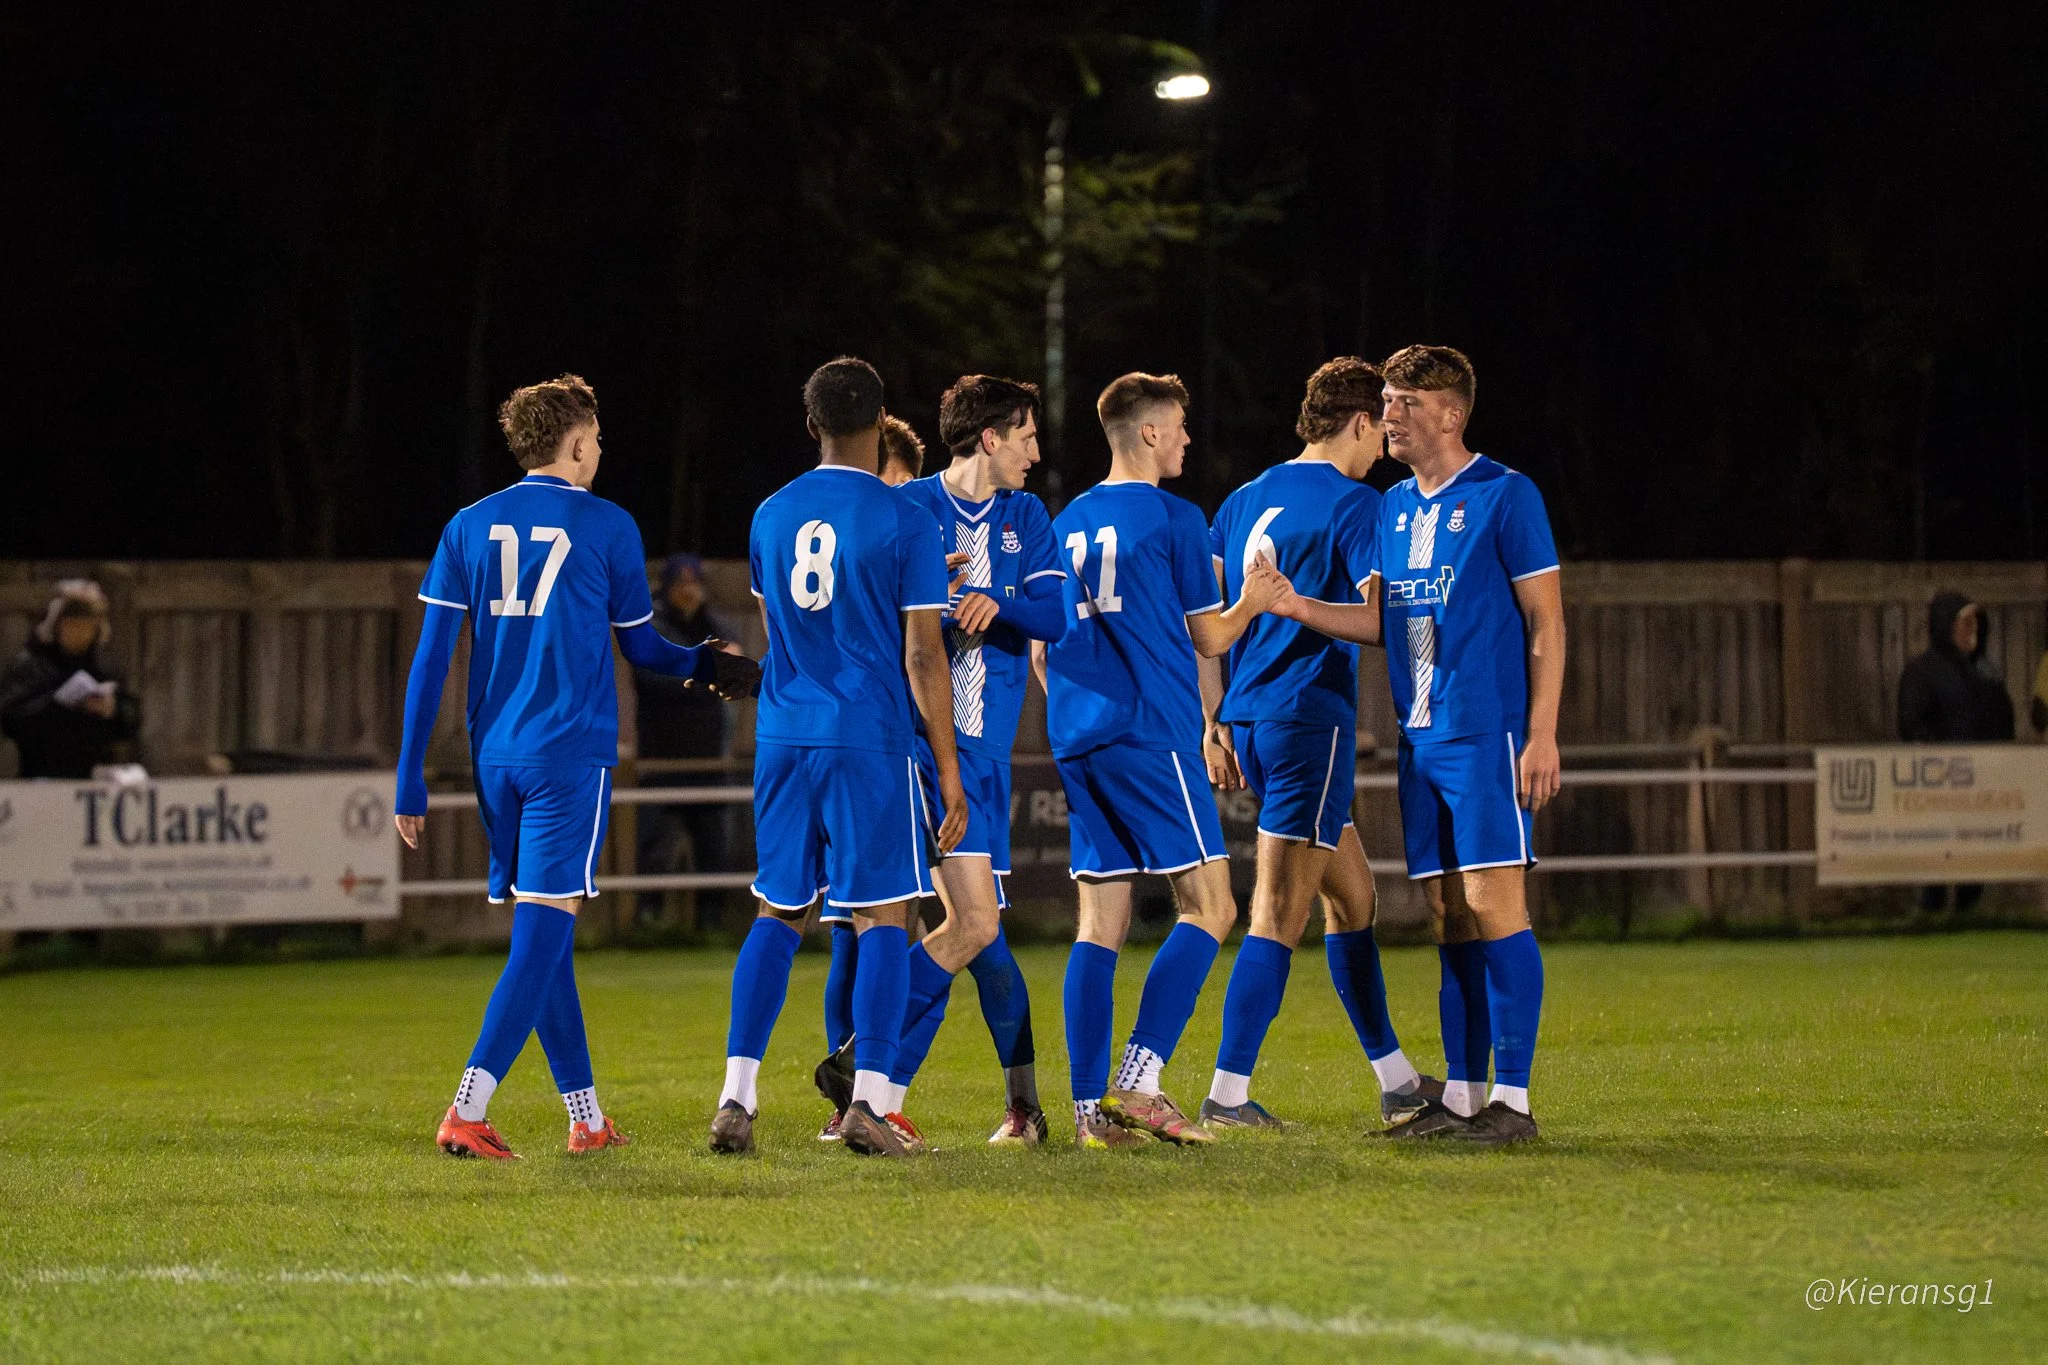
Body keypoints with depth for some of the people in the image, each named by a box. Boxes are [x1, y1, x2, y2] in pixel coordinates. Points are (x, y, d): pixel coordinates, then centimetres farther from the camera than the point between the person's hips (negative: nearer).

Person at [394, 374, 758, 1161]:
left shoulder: (469, 527, 8)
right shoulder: (607, 527, -1)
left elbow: (431, 658, 3)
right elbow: (642, 647, 11)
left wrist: (409, 778, 5)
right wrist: (710, 666, 30)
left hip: (495, 759, 5)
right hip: (571, 755, -5)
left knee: (541, 935, 13)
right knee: (543, 931, -8)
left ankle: (586, 1118, 19)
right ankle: (467, 1111, -21)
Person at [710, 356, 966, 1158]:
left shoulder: (770, 517, 10)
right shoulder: (903, 523, -6)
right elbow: (922, 656, -8)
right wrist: (949, 771, -3)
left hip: (783, 739, 5)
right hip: (871, 744, -4)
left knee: (777, 915, 10)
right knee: (883, 917, 1)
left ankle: (736, 1098, 2)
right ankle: (869, 1102, -7)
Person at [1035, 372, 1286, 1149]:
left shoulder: (1066, 524, 15)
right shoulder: (1172, 518, -4)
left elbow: (1039, 650, 19)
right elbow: (1210, 637, 2)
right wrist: (1254, 601, 20)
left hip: (1078, 742, 7)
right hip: (1153, 736, -7)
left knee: (1100, 922, 6)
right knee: (1208, 907, -3)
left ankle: (1092, 1106, -1)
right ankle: (1138, 1082, -15)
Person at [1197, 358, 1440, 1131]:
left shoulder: (1244, 501, 15)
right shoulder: (1352, 503, -7)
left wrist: (1215, 723, 18)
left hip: (1248, 721, 8)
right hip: (1309, 718, -8)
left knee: (1351, 894, 17)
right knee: (1280, 914, -8)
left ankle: (1396, 1082, 22)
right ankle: (1228, 1096, -12)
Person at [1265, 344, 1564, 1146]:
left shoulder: (1505, 496, -5)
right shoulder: (1393, 508, 15)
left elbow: (1546, 621, -7)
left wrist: (1542, 734, -14)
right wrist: (1299, 609, 0)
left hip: (1487, 735, -7)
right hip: (1420, 740, 7)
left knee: (1493, 904, -10)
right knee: (1450, 919, 8)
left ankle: (1512, 1100, -8)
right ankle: (1461, 1096, 12)